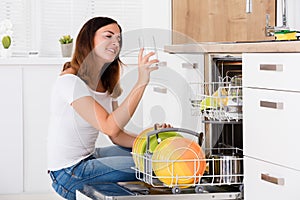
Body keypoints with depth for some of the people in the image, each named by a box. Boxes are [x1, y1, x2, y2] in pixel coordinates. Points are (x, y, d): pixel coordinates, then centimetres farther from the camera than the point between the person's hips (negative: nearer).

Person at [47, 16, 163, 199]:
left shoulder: (105, 85, 10)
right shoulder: (69, 81, -19)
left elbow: (117, 136, 6)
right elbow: (110, 127, -29)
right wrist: (141, 83, -32)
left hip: (88, 158, 9)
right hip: (69, 175, -9)